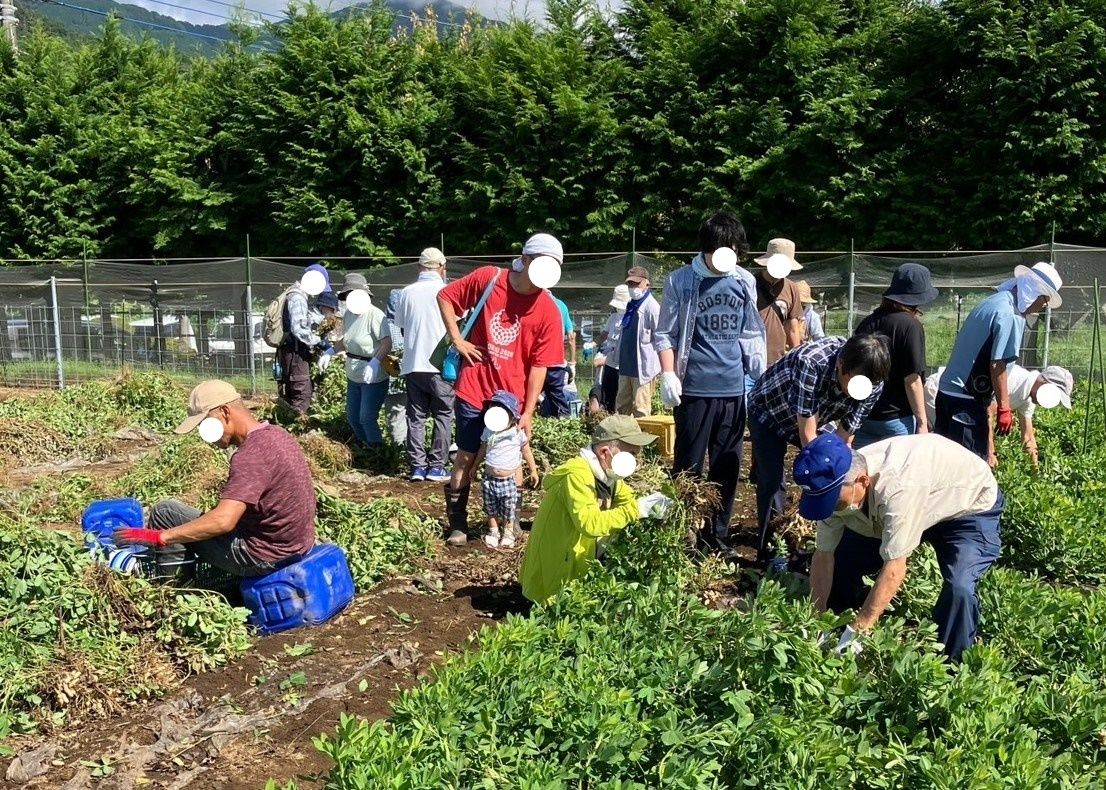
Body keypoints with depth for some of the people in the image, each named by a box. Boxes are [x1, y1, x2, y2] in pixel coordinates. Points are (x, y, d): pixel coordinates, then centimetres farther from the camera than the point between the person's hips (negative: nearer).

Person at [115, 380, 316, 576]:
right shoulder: (276, 434, 4)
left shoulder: (251, 456, -25)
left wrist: (160, 536, -26)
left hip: (262, 558, -9)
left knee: (165, 511, 1)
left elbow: (223, 521, -32)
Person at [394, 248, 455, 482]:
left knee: (416, 416, 10)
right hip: (440, 365, -3)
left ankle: (417, 466, 10)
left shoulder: (406, 293, 3)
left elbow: (401, 328, 12)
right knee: (443, 415, 7)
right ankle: (436, 466, 5)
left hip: (412, 364, 3)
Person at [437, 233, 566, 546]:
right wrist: (457, 339, -2)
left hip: (513, 397, 0)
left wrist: (528, 412, -9)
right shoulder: (488, 279, -7)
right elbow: (445, 297, 6)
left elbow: (539, 366, -8)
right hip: (473, 389, 0)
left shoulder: (548, 311, -8)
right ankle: (457, 522, 21)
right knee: (467, 455, 7)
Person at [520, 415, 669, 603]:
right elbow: (590, 524, -38)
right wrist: (636, 510, -35)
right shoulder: (577, 475, -26)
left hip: (577, 567, 9)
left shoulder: (606, 472, 3)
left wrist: (648, 506, -10)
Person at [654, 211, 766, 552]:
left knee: (727, 468, 10)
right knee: (688, 466, 2)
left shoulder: (745, 282, 8)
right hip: (694, 390, -4)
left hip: (735, 390, 4)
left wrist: (761, 380, 8)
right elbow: (664, 334, 0)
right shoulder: (681, 281, -2)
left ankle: (716, 538, 22)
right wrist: (668, 374, -13)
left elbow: (752, 335, 16)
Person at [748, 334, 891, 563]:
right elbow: (807, 435, -35)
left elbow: (843, 441, -17)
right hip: (770, 413, -5)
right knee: (772, 484, -15)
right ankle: (768, 552, -1)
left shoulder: (872, 382, -26)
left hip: (817, 417, 5)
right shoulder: (810, 361, -42)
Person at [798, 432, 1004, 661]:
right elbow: (824, 556, -14)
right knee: (841, 560, -4)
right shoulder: (838, 483, -23)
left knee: (959, 589, -30)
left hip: (972, 506, -6)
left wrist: (857, 631, -38)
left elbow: (894, 570, -41)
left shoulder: (898, 486, -44)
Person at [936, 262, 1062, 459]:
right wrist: (1004, 408, -13)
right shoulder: (1010, 315, -16)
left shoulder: (992, 302, 14)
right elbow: (997, 365, -19)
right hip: (967, 400, -10)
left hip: (946, 390, 10)